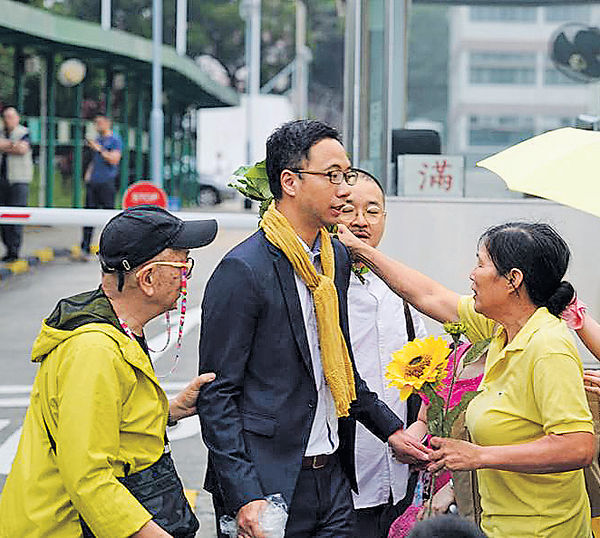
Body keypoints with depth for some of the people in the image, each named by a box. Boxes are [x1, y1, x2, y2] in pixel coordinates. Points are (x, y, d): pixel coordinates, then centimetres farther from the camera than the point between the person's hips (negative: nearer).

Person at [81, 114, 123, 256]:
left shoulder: (115, 140, -2)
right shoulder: (97, 140, 20)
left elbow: (114, 159, -12)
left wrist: (99, 149, -14)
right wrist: (89, 172, 13)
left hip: (107, 182, -6)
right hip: (93, 181, 6)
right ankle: (85, 248, 0)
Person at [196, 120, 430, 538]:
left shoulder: (337, 257, 10)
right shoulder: (243, 270, -14)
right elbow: (216, 394, -14)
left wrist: (390, 428, 18)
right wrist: (245, 496, -21)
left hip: (334, 479, 7)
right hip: (269, 485, -7)